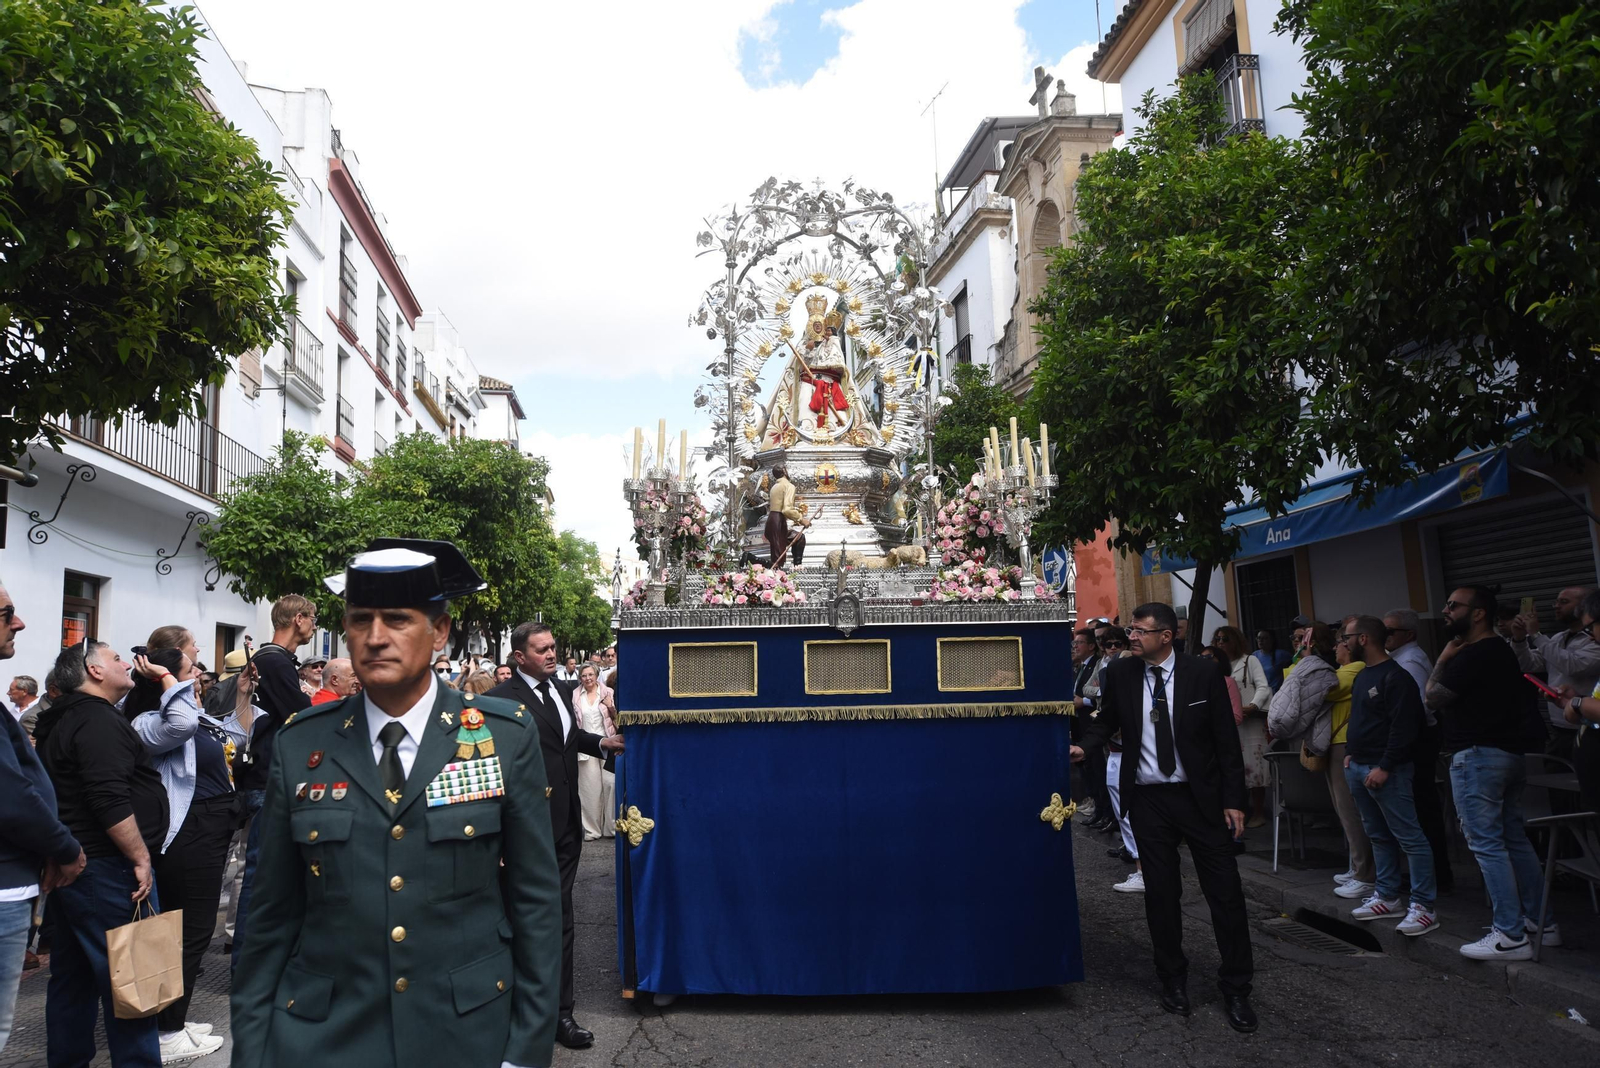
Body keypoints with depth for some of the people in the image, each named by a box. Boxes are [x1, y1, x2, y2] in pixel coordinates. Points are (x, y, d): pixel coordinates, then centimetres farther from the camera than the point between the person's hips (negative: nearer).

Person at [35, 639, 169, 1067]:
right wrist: (141, 858, -20)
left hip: (68, 866, 11)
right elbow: (110, 801, -25)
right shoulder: (98, 721, -16)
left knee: (72, 976, 16)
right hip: (106, 870, -10)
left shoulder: (60, 722, 16)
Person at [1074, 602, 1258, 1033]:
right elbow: (1108, 719, 14)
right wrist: (1085, 745, -7)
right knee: (1160, 892, 9)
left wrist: (1233, 800, -6)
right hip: (1147, 799, 2)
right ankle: (1172, 978, 28)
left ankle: (1236, 989, 16)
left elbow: (1226, 739, -4)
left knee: (1225, 890, 1)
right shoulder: (1120, 674, -2)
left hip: (1201, 796, -2)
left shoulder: (1202, 674, -7)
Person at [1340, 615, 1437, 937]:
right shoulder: (1363, 675, 16)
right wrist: (1350, 754, 16)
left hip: (1386, 771, -10)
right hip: (1358, 767, 10)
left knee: (1409, 838, -5)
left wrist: (1384, 767, -20)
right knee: (1379, 837, 15)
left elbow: (1403, 727, -19)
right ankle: (1387, 897, 23)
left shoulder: (1395, 676, -13)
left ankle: (1423, 907, -3)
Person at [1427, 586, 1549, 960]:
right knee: (1515, 840, 16)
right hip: (1510, 752, 10)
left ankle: (1511, 936, -4)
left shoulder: (1472, 655, -18)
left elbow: (1435, 697, -13)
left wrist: (1443, 659, -1)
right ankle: (1541, 922, 23)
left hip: (1477, 756, -10)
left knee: (1486, 845, -6)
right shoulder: (1503, 651, 15)